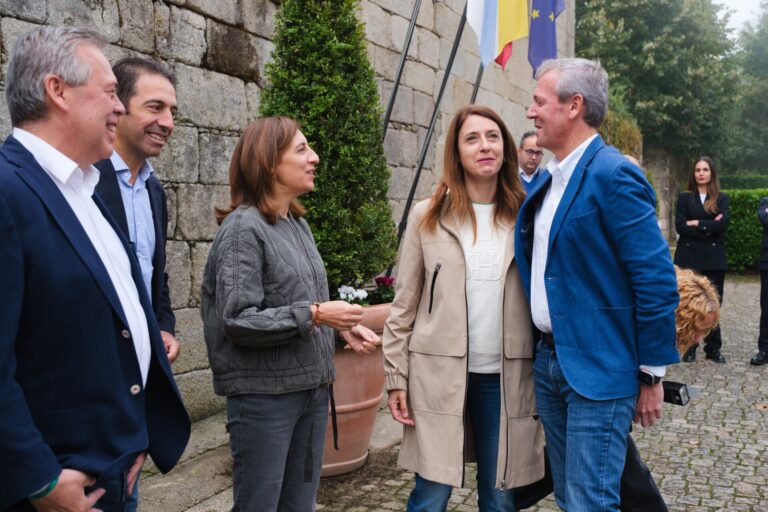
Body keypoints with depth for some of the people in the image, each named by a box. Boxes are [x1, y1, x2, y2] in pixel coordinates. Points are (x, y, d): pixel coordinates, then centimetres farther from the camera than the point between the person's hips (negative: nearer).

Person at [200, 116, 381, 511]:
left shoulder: (298, 223, 9)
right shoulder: (243, 227, -14)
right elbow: (237, 321, -20)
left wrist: (341, 326, 1)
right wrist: (314, 315, -21)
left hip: (312, 388, 7)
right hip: (264, 395, -7)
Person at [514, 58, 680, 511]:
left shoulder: (614, 176, -15)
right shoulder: (547, 182, 11)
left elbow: (658, 282, -17)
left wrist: (652, 375, -13)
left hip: (598, 369, -8)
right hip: (550, 362, 8)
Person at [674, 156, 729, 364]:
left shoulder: (722, 198, 9)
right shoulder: (685, 198, 7)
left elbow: (722, 224, -8)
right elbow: (680, 226, -6)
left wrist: (697, 224, -9)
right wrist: (709, 228, -11)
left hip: (714, 258, 0)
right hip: (689, 257, 0)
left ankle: (713, 348, 11)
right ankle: (689, 347, 8)